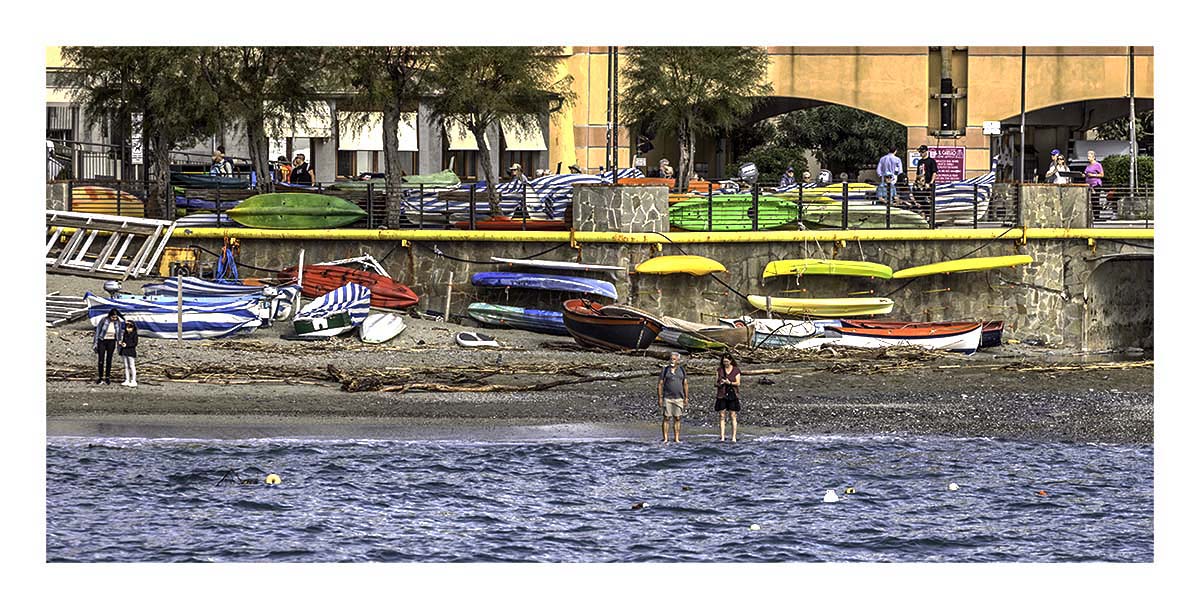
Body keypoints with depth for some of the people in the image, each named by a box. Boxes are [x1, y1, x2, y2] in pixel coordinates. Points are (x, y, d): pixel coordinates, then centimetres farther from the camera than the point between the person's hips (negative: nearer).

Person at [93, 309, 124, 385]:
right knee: (101, 360, -2)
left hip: (111, 342, 2)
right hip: (102, 341, -2)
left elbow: (120, 333, 6)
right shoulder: (104, 320, -16)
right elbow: (97, 331, -9)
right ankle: (100, 377, 8)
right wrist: (95, 343, -8)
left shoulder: (118, 322, -7)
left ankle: (107, 378, 11)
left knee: (109, 360, 4)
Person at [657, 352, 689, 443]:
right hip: (667, 398, -2)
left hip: (679, 398, 2)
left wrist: (686, 398, 6)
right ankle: (665, 438, -3)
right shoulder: (665, 370, 1)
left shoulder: (682, 370, 8)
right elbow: (660, 384, 0)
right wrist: (660, 398, -7)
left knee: (677, 418, 3)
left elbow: (685, 384, 12)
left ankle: (676, 439, 7)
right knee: (666, 418, -4)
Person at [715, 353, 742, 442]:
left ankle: (734, 437, -1)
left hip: (732, 395, -2)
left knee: (733, 416, -3)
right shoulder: (720, 369, 9)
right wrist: (719, 383, -10)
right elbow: (717, 382, 12)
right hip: (721, 395, 2)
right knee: (722, 416, -1)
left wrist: (729, 383, -17)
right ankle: (722, 437, 0)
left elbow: (738, 383, -2)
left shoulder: (736, 370, 2)